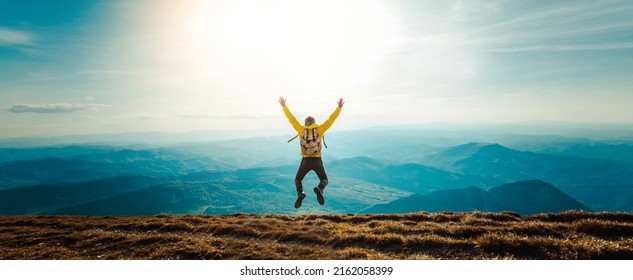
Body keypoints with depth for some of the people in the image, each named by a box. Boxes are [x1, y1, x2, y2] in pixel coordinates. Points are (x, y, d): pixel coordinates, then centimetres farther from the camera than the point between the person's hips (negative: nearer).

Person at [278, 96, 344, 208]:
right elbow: (331, 119, 1)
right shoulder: (319, 129, -1)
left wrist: (284, 106, 13)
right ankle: (319, 189, -19)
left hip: (305, 161, 0)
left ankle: (300, 193, -15)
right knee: (324, 180, 19)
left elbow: (291, 118, 5)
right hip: (317, 161, 0)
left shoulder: (301, 130, 0)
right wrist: (339, 108, 8)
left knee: (298, 179, 20)